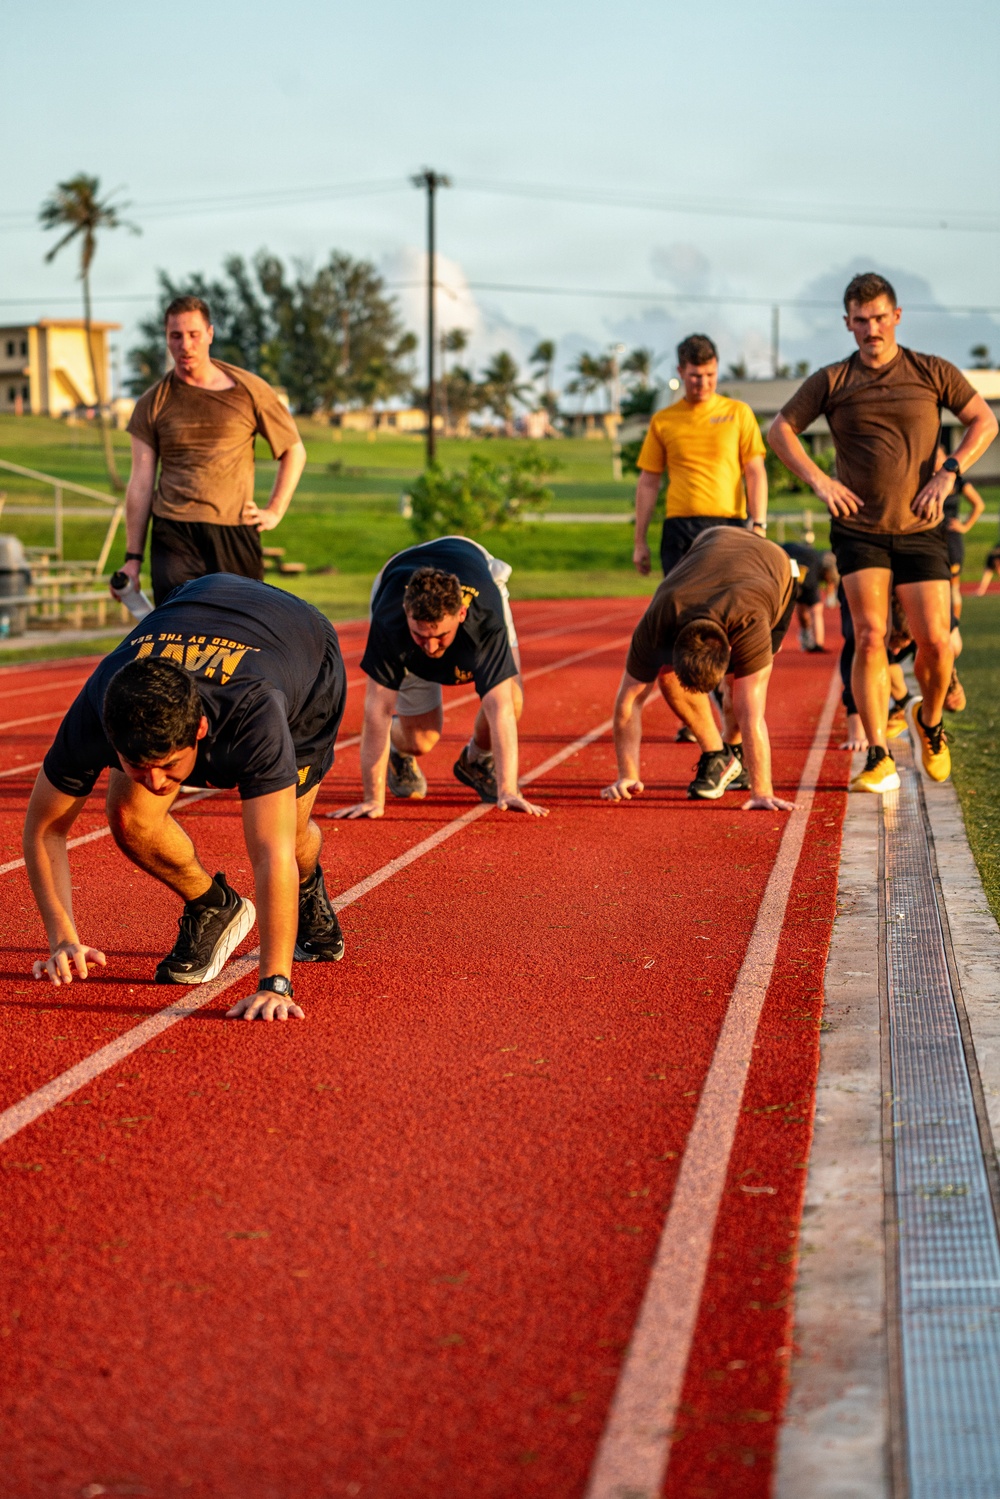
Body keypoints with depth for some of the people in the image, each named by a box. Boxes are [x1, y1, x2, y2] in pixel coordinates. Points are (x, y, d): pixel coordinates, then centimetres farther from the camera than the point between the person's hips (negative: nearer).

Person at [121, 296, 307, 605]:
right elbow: (141, 484, 7)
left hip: (235, 534, 1)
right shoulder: (153, 403, 7)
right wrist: (133, 557, 4)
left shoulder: (249, 390, 5)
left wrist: (274, 511, 5)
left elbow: (294, 451, 15)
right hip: (175, 537, -1)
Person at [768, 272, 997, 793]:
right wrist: (818, 480, -5)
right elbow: (779, 429, 9)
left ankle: (930, 721, 26)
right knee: (870, 638, -12)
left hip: (920, 530, 1)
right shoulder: (831, 381, 3)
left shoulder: (933, 373, 4)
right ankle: (878, 760, -7)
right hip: (858, 530, -1)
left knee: (935, 641, -5)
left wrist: (948, 474, -7)